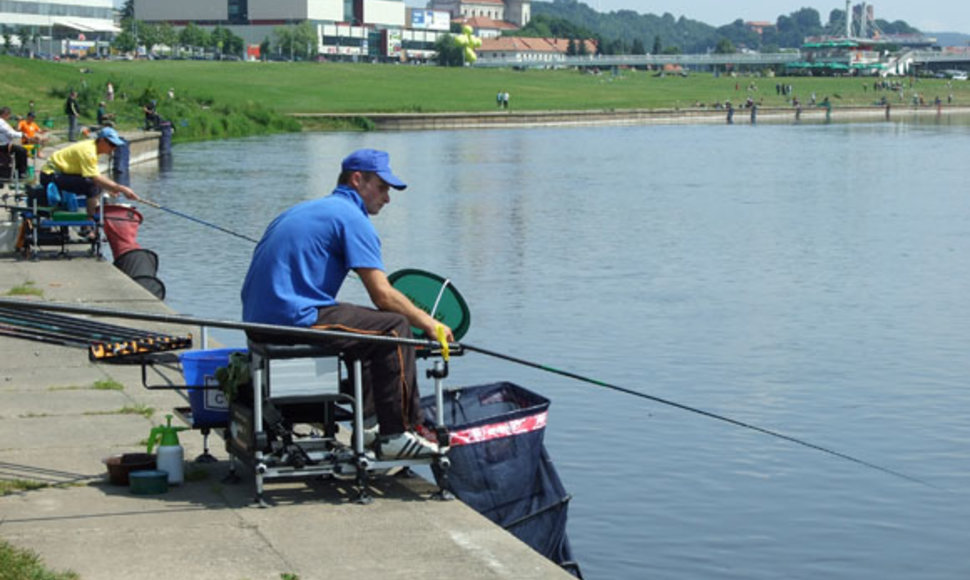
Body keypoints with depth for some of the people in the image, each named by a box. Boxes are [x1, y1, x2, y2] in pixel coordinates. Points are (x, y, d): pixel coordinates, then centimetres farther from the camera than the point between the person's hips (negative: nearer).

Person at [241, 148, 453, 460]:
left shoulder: (305, 210, 24)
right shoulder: (352, 216, -5)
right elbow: (383, 296, -10)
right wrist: (429, 323, 3)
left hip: (258, 322, 10)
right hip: (294, 318, -10)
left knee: (367, 323, 27)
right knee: (394, 327, -4)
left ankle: (370, 422, 25)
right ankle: (397, 436, -6)